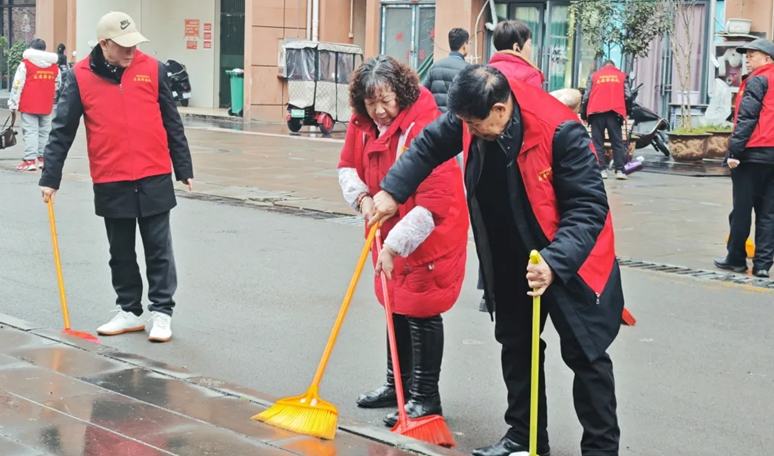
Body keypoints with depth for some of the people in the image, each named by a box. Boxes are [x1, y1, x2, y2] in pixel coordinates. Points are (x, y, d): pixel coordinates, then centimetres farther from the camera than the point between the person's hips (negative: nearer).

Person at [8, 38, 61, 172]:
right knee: (44, 131, 12)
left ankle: (30, 160, -9)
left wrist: (13, 104, -2)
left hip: (29, 105, -4)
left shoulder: (25, 64, -6)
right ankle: (42, 158, 16)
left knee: (30, 131, -4)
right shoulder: (54, 66, 8)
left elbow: (17, 85, -7)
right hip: (46, 106, 4)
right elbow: (57, 86, 17)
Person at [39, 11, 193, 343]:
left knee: (159, 250, 4)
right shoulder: (80, 77, -2)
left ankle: (161, 312, 13)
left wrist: (184, 169, 7)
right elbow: (62, 131, 0)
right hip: (110, 182, 1)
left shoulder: (152, 69, -1)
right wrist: (50, 177, -3)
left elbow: (172, 124, 5)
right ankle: (130, 310, 26)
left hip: (154, 178, -1)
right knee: (121, 252, 12)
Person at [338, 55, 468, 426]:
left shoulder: (423, 125, -28)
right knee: (396, 306, 18)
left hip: (430, 234, -8)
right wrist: (362, 197, -13)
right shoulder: (362, 124, -5)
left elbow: (435, 199, -33)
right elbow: (347, 166, 9)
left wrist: (395, 244, -35)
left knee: (421, 311, -4)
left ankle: (426, 398, 8)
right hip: (391, 233, 8)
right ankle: (397, 384, 33)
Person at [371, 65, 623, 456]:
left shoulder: (561, 131, -31)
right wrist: (392, 191, -1)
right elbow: (429, 144, 6)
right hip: (509, 259, 7)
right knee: (516, 347, 16)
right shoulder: (472, 117, -14)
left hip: (569, 260, -6)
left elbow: (588, 207, -29)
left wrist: (554, 263, -39)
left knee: (585, 355, -2)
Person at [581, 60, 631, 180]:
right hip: (615, 112, 0)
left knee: (597, 142, 3)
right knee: (617, 142, 2)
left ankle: (602, 169, -4)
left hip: (596, 112, 0)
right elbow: (627, 96, 7)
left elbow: (586, 95, 8)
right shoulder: (622, 75, 14)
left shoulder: (593, 75, 14)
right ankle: (620, 170, -5)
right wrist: (626, 112, 13)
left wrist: (583, 112, 13)